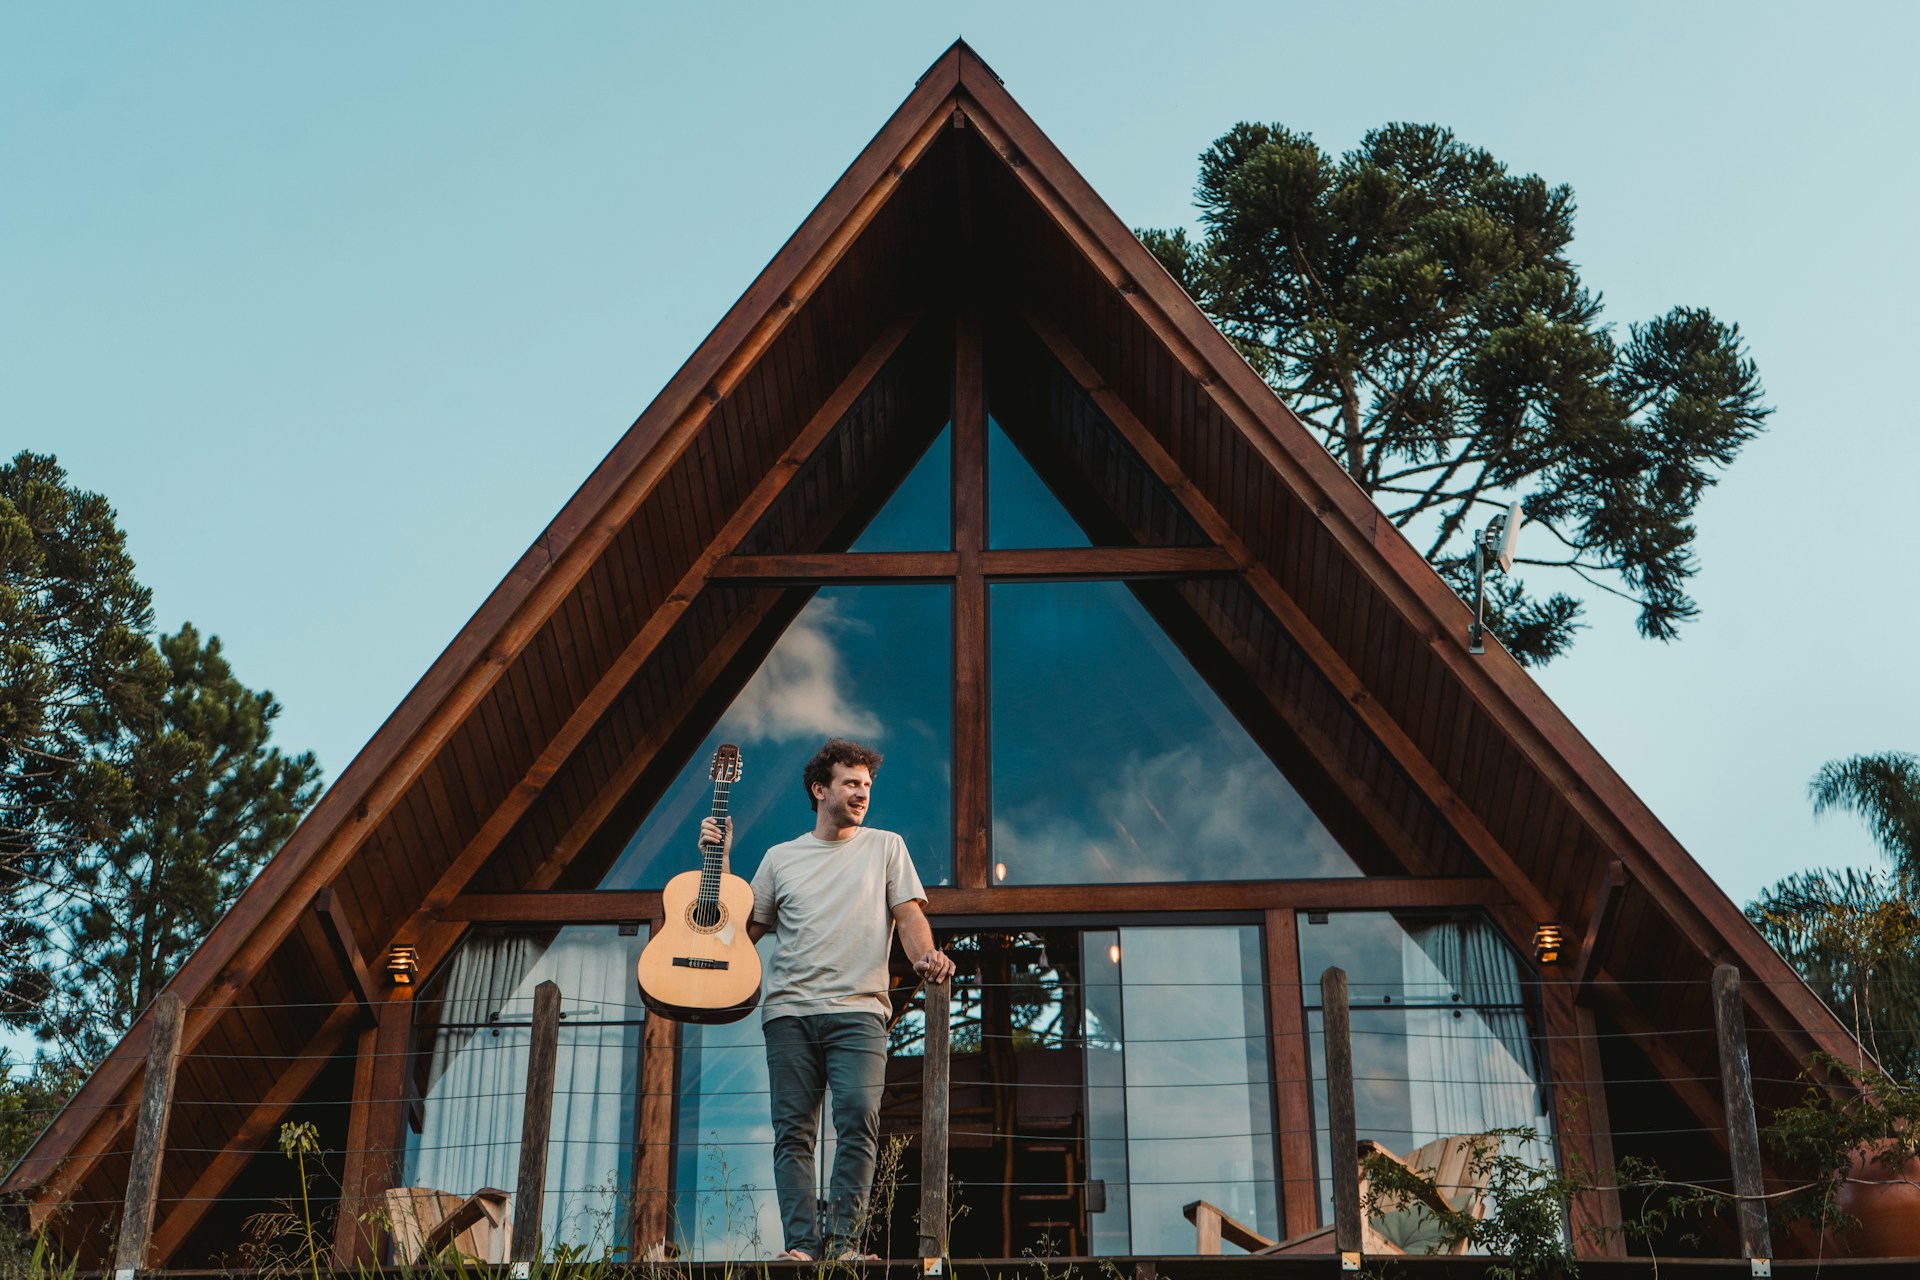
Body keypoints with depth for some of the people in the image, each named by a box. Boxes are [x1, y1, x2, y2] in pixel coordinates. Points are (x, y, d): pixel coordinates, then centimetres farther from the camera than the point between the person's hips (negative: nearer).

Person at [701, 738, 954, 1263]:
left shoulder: (885, 846, 16)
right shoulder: (781, 857, 18)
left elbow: (908, 913, 7)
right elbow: (745, 930, 19)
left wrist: (926, 954, -14)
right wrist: (720, 864, 13)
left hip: (858, 1008, -2)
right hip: (789, 1010, 2)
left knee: (859, 1117, -18)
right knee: (793, 1130, -5)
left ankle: (843, 1240, -15)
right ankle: (802, 1242, -4)